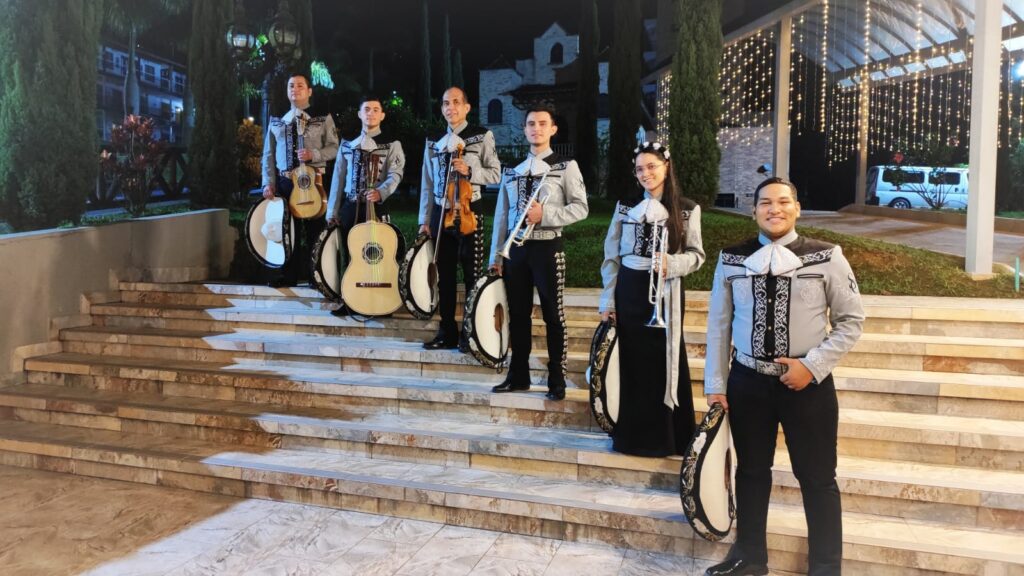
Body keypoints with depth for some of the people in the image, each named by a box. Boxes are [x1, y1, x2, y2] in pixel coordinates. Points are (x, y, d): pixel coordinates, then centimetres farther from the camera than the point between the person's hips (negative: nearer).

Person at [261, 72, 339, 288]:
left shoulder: (323, 118, 5)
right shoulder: (277, 121, 14)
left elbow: (334, 147, 0)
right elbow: (268, 154, 11)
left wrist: (314, 154, -18)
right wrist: (269, 182, 1)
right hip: (284, 181, 3)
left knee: (314, 229, 0)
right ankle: (288, 275, 15)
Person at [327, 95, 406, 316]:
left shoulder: (392, 144, 1)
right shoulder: (347, 145, 12)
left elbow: (395, 174, -11)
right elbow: (338, 178, 11)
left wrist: (381, 192, -31)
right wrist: (332, 211, 7)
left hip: (376, 207, -4)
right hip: (349, 207, 4)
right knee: (350, 255, 7)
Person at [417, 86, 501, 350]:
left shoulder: (482, 136, 0)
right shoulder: (433, 141, 12)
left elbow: (495, 174, -3)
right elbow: (427, 183, 11)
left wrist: (469, 171, -19)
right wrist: (425, 220, 6)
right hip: (440, 213, 4)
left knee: (472, 275, 0)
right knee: (444, 275, 9)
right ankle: (447, 331, 18)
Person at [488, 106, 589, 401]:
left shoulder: (566, 166, 1)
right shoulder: (512, 172, 13)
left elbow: (580, 207, -6)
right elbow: (501, 216, 11)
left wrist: (545, 215, -18)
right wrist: (496, 257, 7)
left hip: (548, 248, -4)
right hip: (516, 248, 5)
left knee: (553, 316, 0)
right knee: (518, 315, 9)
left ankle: (557, 381, 8)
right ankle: (518, 376, 20)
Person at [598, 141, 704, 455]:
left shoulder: (687, 209, 0)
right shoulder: (625, 206, 6)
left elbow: (696, 255, 1)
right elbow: (611, 257, 6)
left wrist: (672, 263, -20)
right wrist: (607, 301, 2)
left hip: (665, 293, -2)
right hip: (629, 291, 2)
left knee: (665, 362, 2)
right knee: (633, 361, 6)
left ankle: (665, 437, 14)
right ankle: (632, 434, 18)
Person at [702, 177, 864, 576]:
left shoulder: (826, 257, -6)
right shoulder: (732, 259, 0)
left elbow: (851, 321, -2)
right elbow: (718, 325, 4)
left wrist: (812, 366, -13)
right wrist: (715, 385, 3)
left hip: (808, 383, -2)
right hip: (747, 382, 2)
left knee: (817, 477, 8)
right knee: (751, 470, 16)